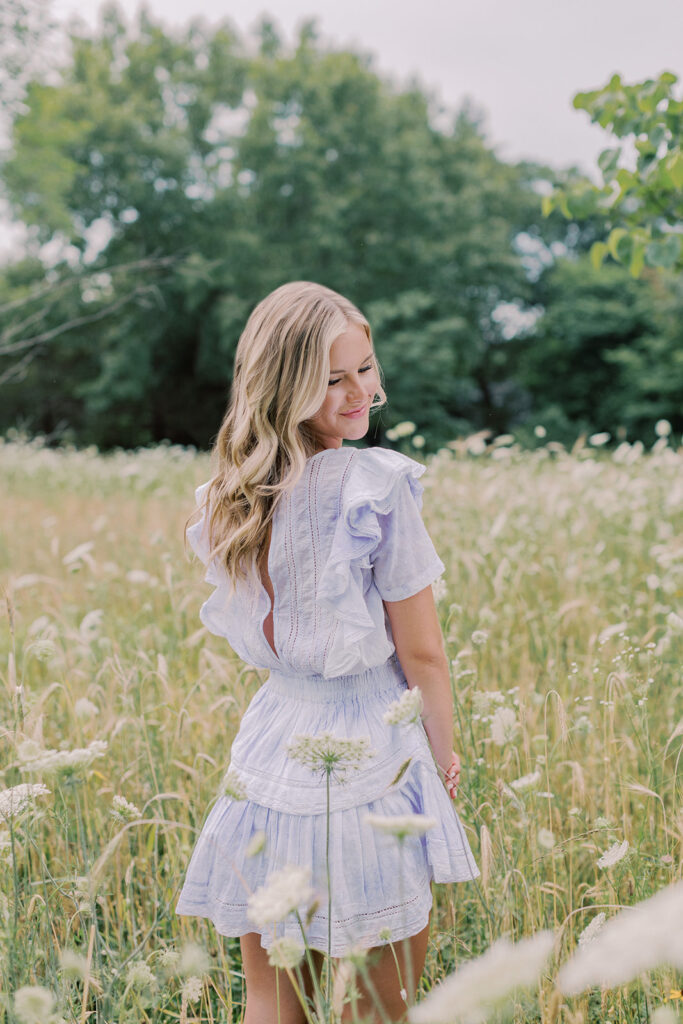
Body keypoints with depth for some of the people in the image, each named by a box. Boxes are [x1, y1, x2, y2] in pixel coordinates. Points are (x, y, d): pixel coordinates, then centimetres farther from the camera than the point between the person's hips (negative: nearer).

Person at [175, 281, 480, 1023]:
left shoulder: (228, 496, 2)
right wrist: (444, 757, 2)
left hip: (271, 746, 6)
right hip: (374, 758, -5)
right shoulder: (379, 483, -17)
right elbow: (421, 653, -10)